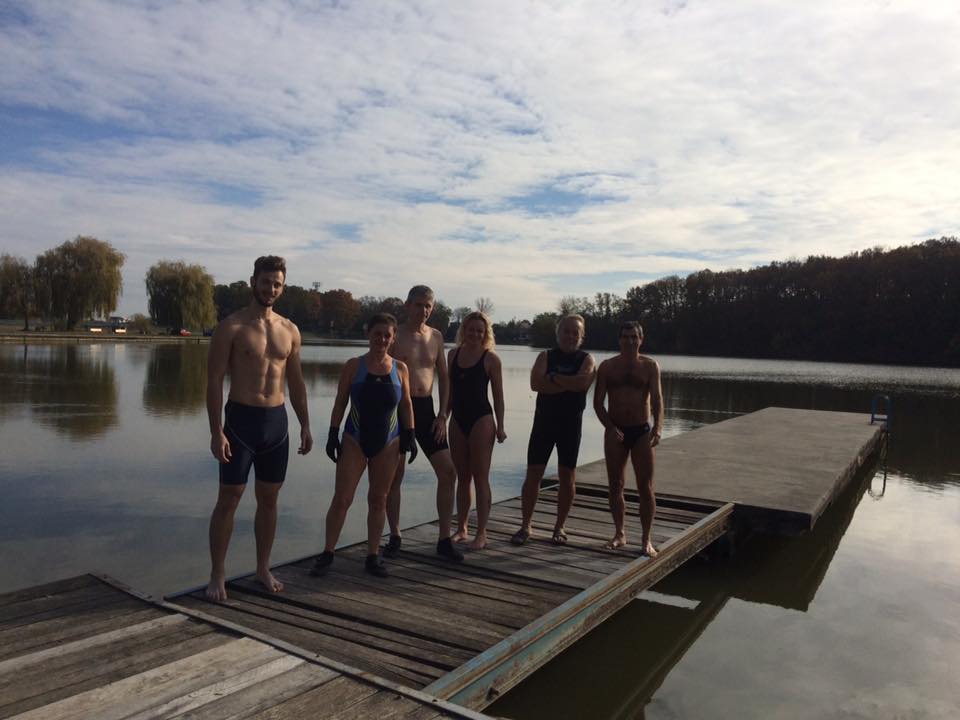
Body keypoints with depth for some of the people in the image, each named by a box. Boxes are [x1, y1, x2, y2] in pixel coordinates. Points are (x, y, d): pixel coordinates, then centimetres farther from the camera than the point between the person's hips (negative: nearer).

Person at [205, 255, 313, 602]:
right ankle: (217, 576, 14)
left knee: (269, 499, 11)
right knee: (228, 500, 1)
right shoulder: (231, 327, -6)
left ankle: (263, 568, 25)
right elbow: (214, 381, -9)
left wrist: (305, 425, 9)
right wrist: (216, 431, -15)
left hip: (277, 421, 4)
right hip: (241, 419, -4)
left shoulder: (290, 331, 9)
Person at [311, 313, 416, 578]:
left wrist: (409, 435, 1)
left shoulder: (400, 369, 2)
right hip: (355, 440, -2)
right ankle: (327, 554, 11)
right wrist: (333, 434, -4)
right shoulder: (353, 366, -3)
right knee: (341, 499, -3)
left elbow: (406, 405, 8)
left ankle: (373, 556, 18)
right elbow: (340, 402, 0)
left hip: (388, 443, 2)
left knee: (378, 500, 8)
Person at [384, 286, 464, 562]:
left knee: (448, 471, -1)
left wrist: (442, 415, 3)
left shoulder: (436, 336, 9)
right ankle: (395, 536, 20)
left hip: (426, 408, 4)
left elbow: (443, 378, 12)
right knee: (395, 475, 3)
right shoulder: (395, 335, -3)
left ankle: (444, 540, 9)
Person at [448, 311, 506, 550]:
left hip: (481, 419, -5)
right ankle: (461, 529, 22)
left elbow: (498, 394, -4)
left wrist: (500, 425, -8)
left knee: (480, 477, -1)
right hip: (458, 419, 5)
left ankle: (481, 533, 7)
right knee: (462, 477, 12)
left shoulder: (491, 358, -6)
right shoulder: (454, 354, 7)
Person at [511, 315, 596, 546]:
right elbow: (535, 383, -13)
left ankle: (559, 527, 19)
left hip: (571, 423, 0)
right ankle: (526, 525, 13)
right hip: (544, 420, 1)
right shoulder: (545, 356, 5)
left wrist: (553, 377, -13)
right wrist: (569, 384, -15)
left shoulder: (587, 359, 3)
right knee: (533, 474, 1)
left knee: (567, 477, 4)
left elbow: (583, 382, -19)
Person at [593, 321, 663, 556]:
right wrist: (610, 428, -16)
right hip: (615, 431, 1)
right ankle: (619, 534, 21)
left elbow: (657, 399, -11)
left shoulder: (650, 366, -1)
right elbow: (598, 402, -2)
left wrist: (658, 428, -28)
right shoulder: (607, 366, 1)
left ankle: (646, 539, 9)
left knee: (645, 487, 0)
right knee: (615, 486, 7)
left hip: (642, 431, -1)